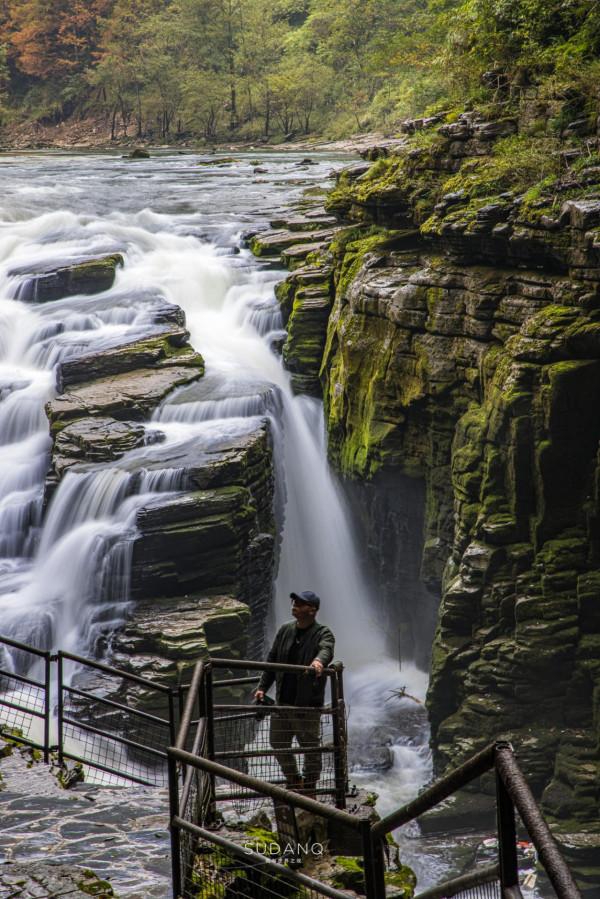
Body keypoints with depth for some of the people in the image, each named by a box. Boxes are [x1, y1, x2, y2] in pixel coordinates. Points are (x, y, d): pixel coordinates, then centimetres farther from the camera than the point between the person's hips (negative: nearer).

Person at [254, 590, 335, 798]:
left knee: (310, 748, 4)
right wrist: (262, 687, 7)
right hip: (282, 702, 6)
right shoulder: (285, 631, 8)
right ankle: (293, 782, 35)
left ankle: (309, 788, 22)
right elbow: (272, 660, 15)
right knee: (278, 744, 14)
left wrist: (319, 661, -55)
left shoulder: (323, 633, -9)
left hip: (308, 705, -6)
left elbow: (326, 650, -32)